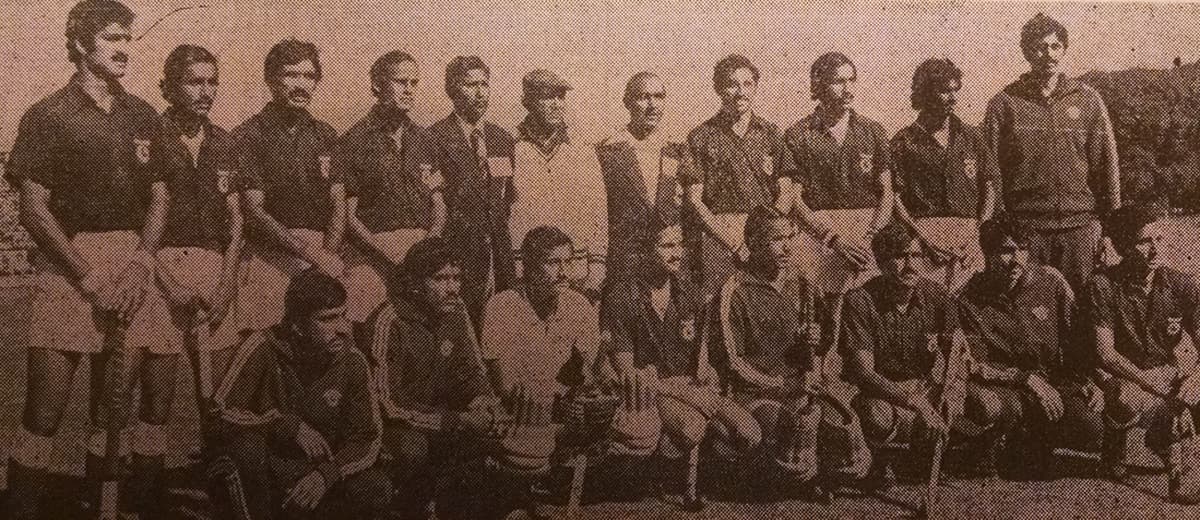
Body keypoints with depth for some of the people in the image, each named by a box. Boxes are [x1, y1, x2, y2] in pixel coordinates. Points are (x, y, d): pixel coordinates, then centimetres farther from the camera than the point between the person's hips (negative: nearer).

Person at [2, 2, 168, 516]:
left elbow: (159, 197, 14)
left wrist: (142, 263, -2)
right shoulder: (49, 116, 1)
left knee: (112, 406, 6)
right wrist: (90, 277, -10)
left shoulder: (141, 116, 14)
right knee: (45, 409, -8)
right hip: (68, 265, -4)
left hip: (131, 267, 4)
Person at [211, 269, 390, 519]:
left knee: (378, 491, -23)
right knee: (246, 442, -34)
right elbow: (221, 410, -23)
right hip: (265, 471, -2)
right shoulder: (263, 347, -17)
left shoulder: (352, 362, -8)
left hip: (322, 470, 3)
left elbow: (367, 440, -6)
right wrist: (291, 427, -28)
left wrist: (325, 475, -24)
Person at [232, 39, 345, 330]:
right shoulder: (249, 136, 1)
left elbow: (338, 203, 9)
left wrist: (329, 252, -11)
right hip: (270, 258, -3)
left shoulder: (325, 135, 16)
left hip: (322, 253, 4)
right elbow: (254, 210, -6)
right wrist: (311, 252, -14)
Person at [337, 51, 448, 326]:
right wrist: (387, 251, -13)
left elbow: (439, 206, 14)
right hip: (372, 255, -4)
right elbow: (347, 214, -3)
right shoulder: (354, 141, -1)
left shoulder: (425, 141, 15)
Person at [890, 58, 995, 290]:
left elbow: (989, 187, 15)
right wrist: (925, 237, -11)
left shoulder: (971, 137, 17)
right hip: (925, 238, -3)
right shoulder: (904, 142, 5)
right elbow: (895, 200, 0)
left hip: (969, 238, 3)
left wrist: (980, 234, 0)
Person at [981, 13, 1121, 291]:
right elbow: (991, 171, 1)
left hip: (1080, 226, 1)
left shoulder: (1087, 99, 8)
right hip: (1025, 227, -1)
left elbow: (1106, 164, 8)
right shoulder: (1004, 103, 3)